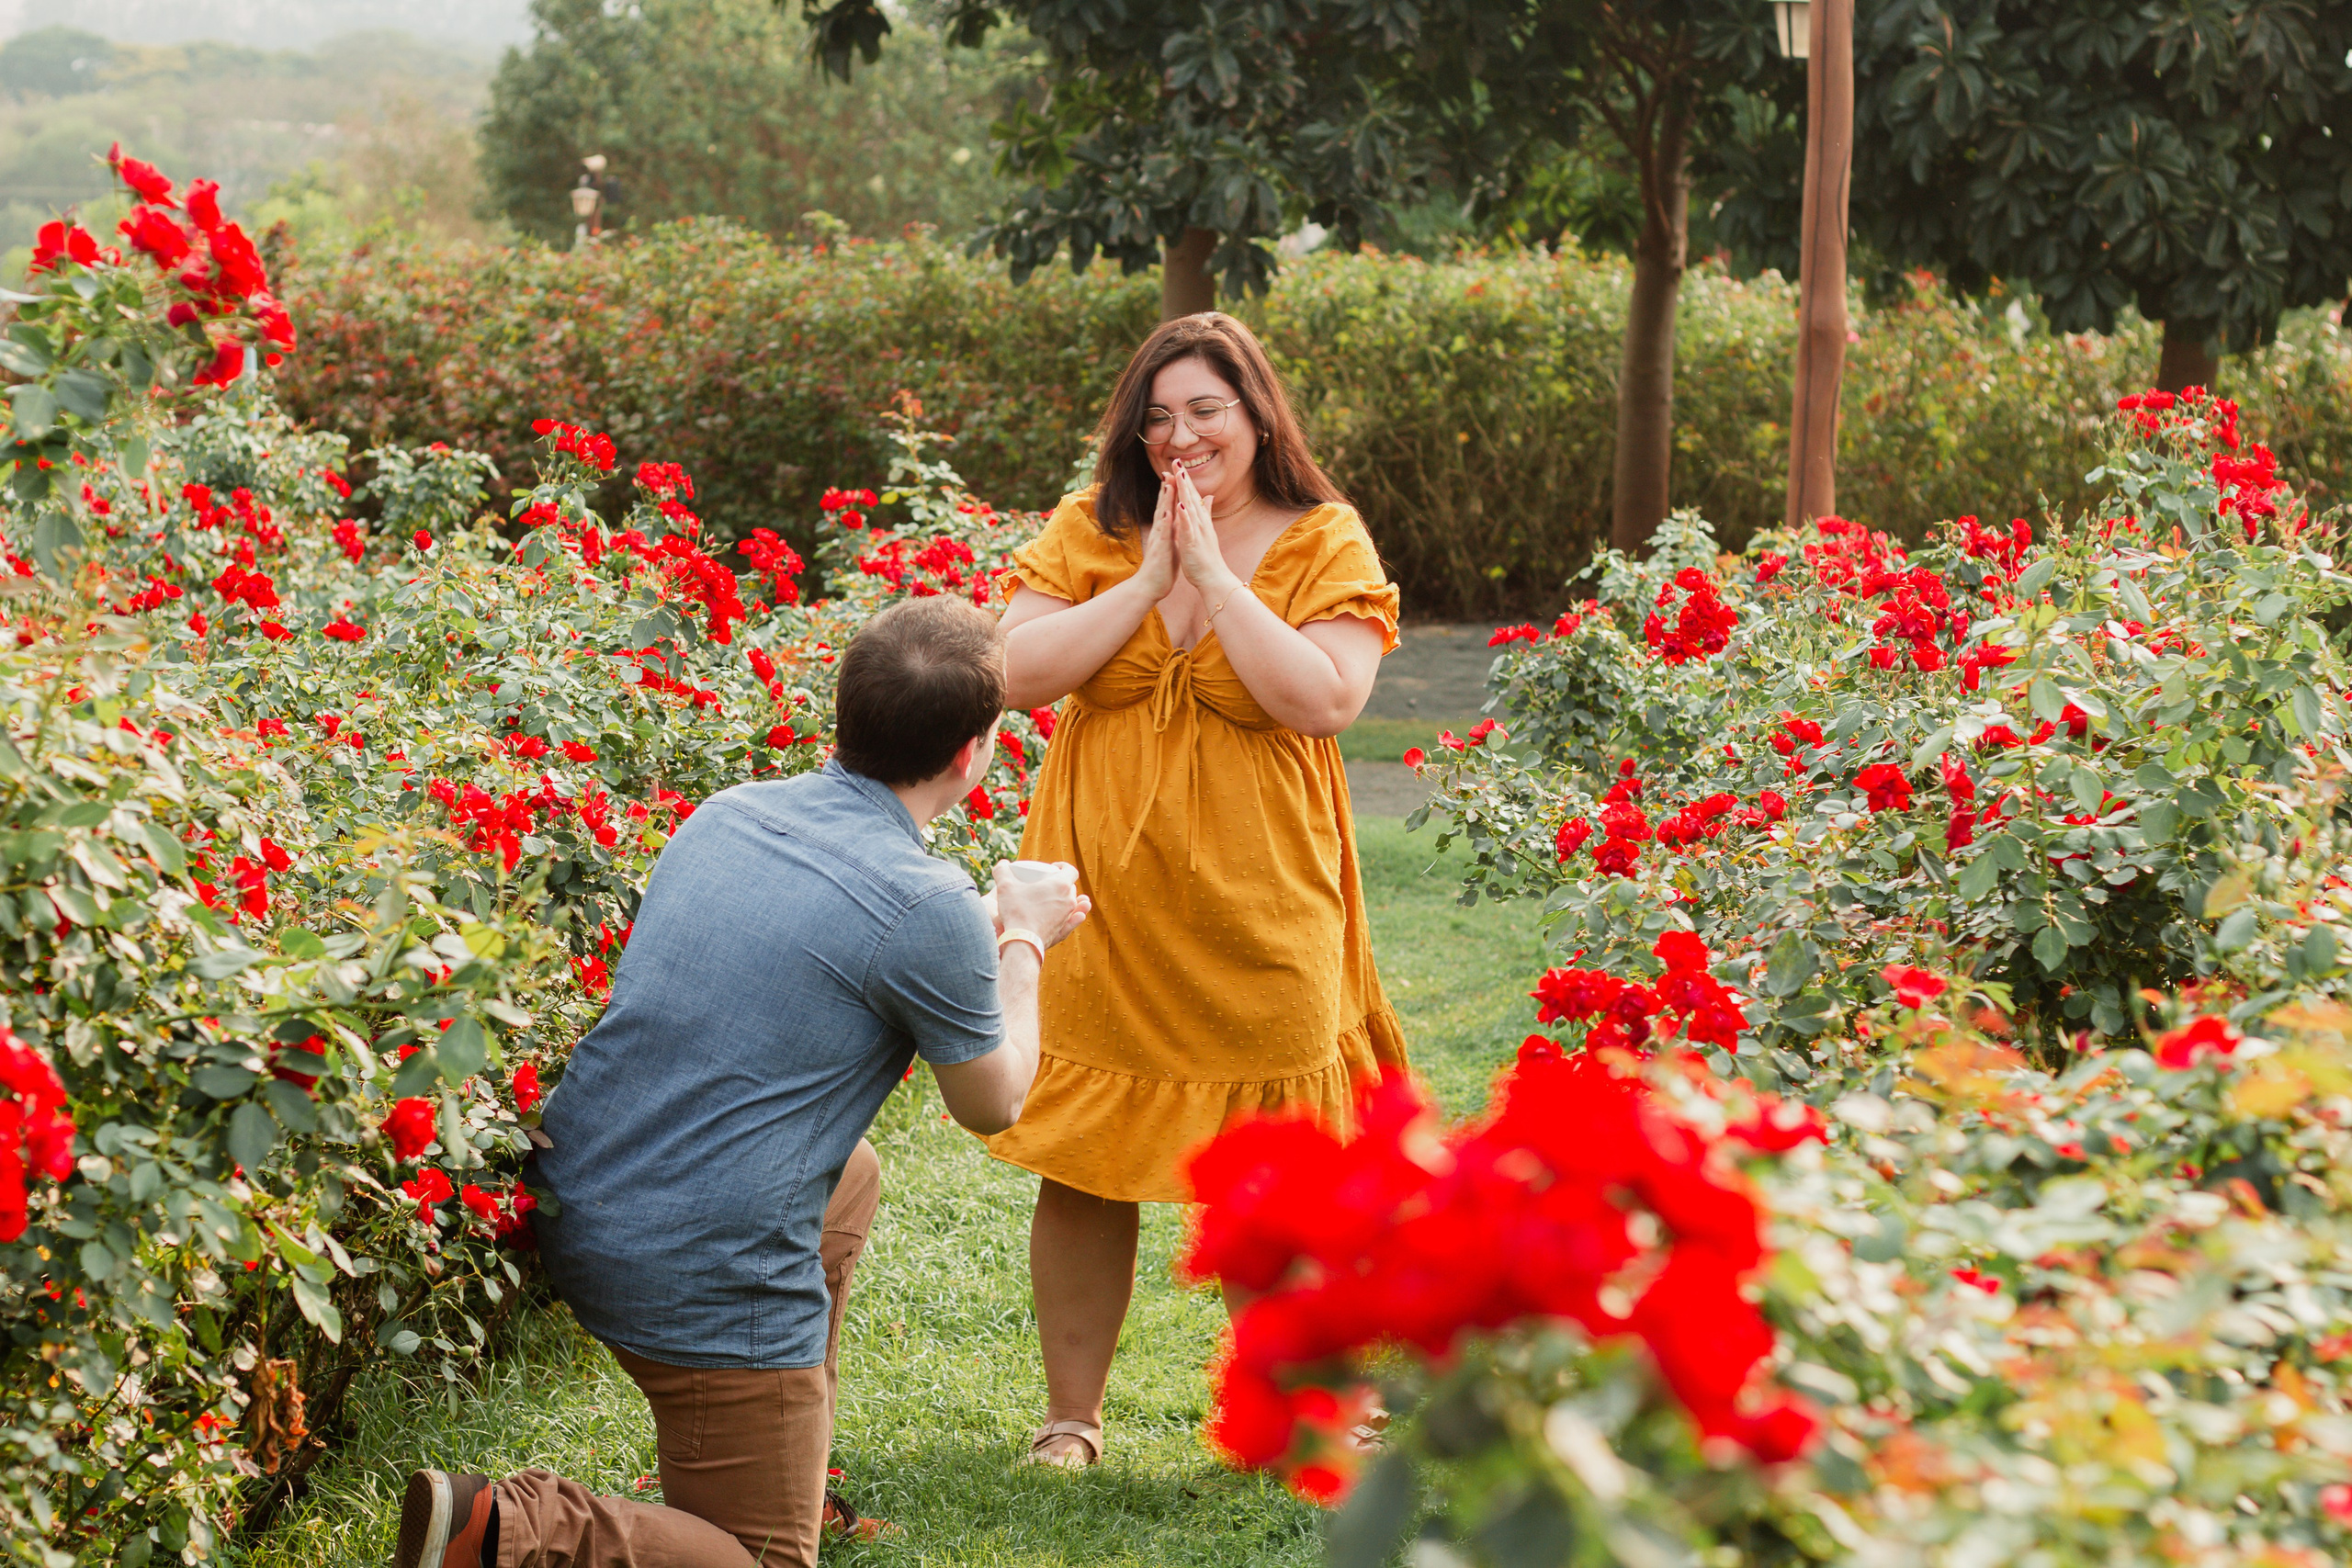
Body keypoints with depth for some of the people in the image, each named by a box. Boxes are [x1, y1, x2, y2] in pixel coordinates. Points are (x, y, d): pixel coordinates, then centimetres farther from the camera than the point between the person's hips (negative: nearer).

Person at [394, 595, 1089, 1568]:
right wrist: (1023, 944, 20)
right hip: (704, 1281, -8)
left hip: (572, 1213, 8)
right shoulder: (930, 912, -17)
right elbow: (993, 1105, 3)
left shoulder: (725, 816, 4)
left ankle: (795, 1467, 40)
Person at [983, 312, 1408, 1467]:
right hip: (1103, 898, 1)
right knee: (1083, 1167, 4)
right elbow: (1017, 673, -8)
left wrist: (1214, 570, -15)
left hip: (1257, 905, -1)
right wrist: (1148, 577, -12)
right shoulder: (1090, 532, 4)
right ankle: (1071, 1414, 18)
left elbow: (1326, 698, -16)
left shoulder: (1324, 542, -1)